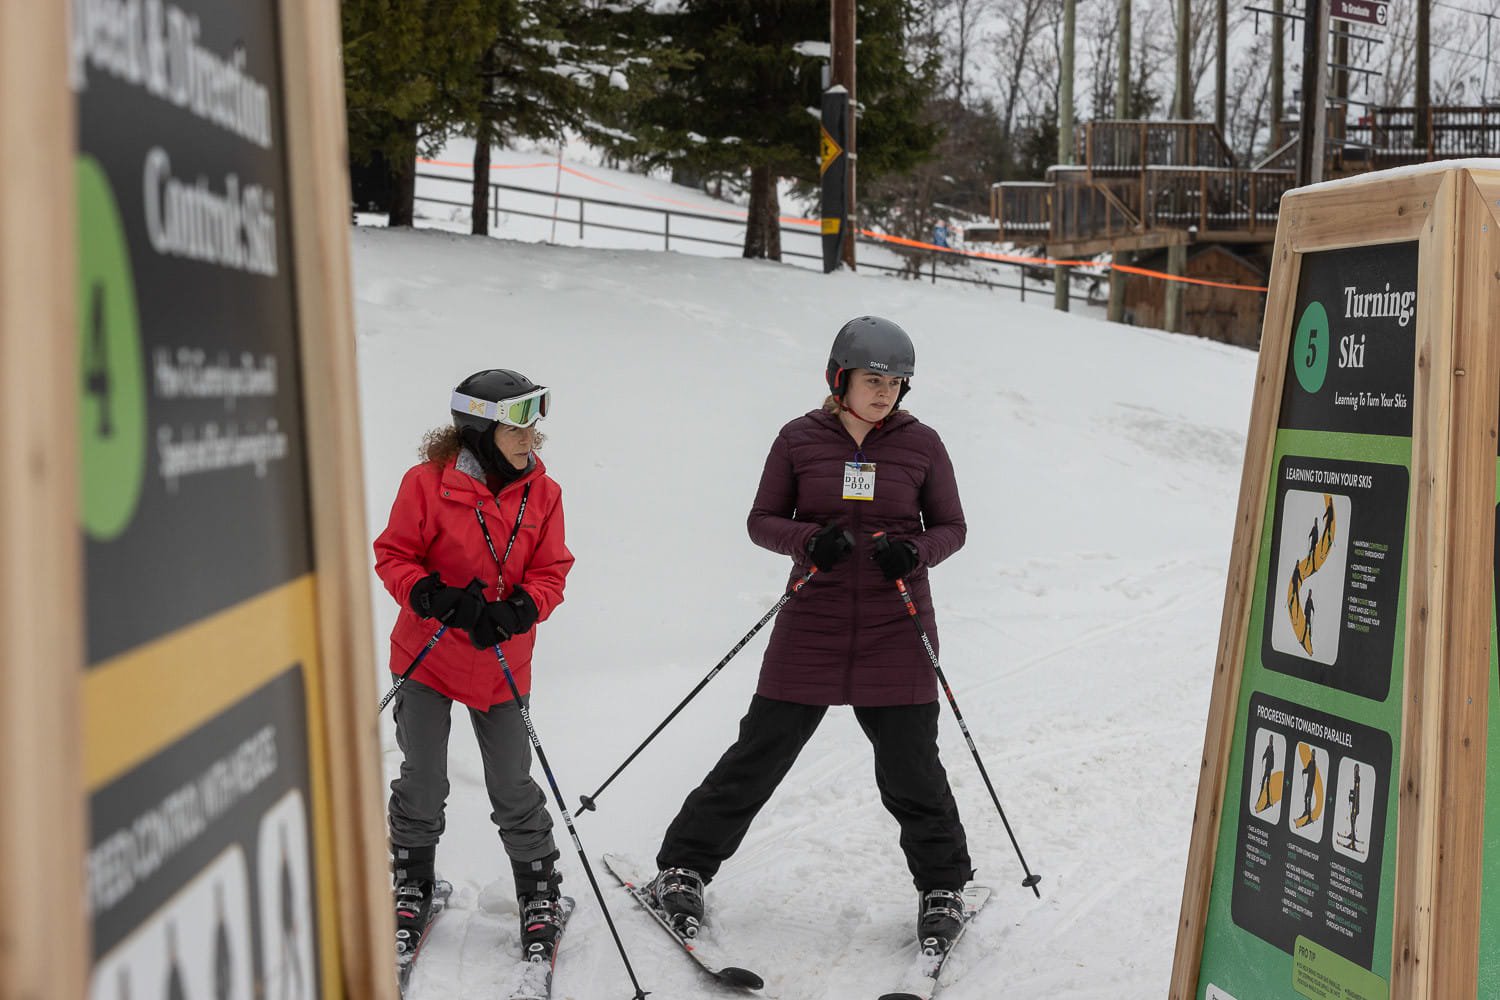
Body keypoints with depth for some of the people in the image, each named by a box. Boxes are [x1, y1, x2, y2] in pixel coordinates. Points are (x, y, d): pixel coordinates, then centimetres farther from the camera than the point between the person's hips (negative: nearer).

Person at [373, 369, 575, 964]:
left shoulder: (542, 493, -3)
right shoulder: (428, 483, -13)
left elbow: (550, 574, -1)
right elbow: (393, 557, -7)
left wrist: (514, 612, -20)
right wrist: (433, 597, -25)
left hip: (501, 663, 2)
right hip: (427, 655, -2)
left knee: (512, 787, 5)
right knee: (422, 782, 5)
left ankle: (540, 895, 23)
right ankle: (411, 889, 26)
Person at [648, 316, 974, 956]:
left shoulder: (921, 444, 0)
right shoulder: (801, 439, -1)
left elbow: (951, 528, 7)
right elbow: (762, 522, 3)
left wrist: (915, 552, -15)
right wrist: (809, 541, -17)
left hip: (897, 632, 0)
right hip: (812, 630, 0)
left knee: (911, 770, 5)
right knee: (758, 755, 4)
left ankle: (943, 886, 27)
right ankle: (683, 867, 19)